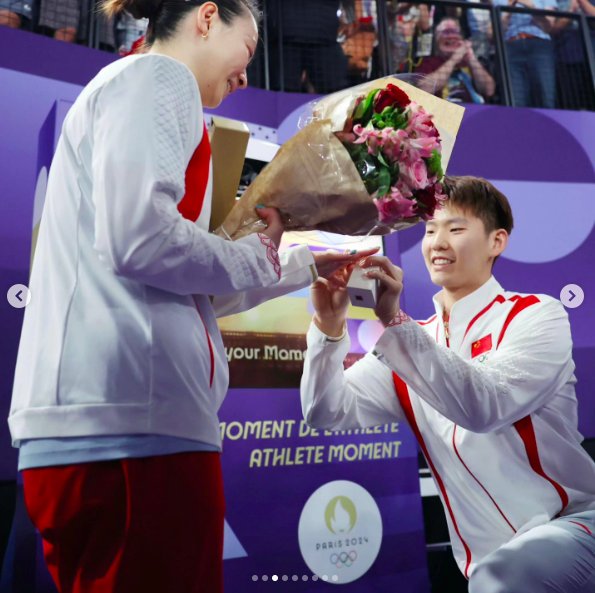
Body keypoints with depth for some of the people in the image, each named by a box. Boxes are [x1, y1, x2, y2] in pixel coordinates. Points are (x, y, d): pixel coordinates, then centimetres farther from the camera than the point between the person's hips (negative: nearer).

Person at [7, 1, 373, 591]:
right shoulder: (158, 75, 0)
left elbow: (187, 292, 26)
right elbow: (138, 238, -19)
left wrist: (303, 267, 28)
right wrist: (257, 258, -2)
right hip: (129, 419, -10)